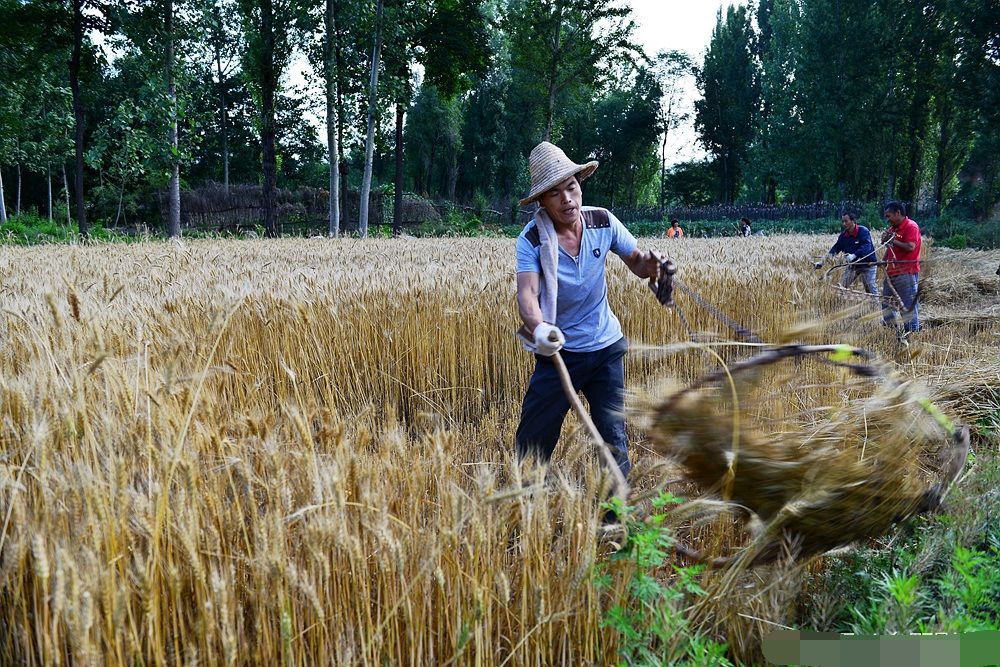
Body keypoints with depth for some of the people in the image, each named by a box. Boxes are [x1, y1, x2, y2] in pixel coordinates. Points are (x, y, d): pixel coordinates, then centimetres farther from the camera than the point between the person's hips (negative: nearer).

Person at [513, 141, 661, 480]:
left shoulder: (603, 221, -8)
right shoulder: (532, 239, -17)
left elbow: (637, 261, -1)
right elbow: (527, 292, -30)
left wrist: (649, 265, -26)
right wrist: (537, 328, -51)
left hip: (607, 349, 2)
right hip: (559, 351, -2)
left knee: (613, 437, 6)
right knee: (533, 439, 3)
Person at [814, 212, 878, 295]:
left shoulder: (863, 231, -18)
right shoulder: (843, 235, 2)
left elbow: (866, 246, -31)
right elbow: (836, 247, 1)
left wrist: (853, 255, -46)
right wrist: (822, 261, -9)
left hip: (867, 264, -6)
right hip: (852, 265, 6)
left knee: (870, 288, -9)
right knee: (842, 286, 2)